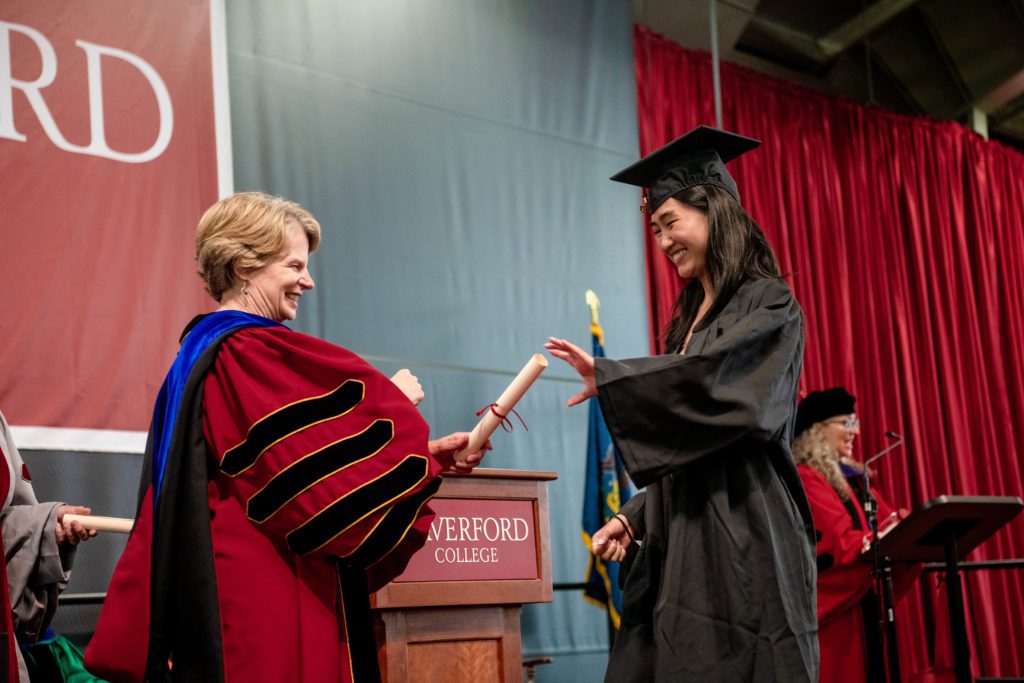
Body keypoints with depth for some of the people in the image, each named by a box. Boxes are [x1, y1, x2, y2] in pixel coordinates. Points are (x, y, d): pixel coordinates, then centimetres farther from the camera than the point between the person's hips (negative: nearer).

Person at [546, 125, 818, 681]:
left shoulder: (768, 306, -3)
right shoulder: (691, 320, 19)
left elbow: (711, 381, -21)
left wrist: (608, 379, -19)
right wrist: (635, 517, 10)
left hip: (742, 543, -7)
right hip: (680, 546, 7)